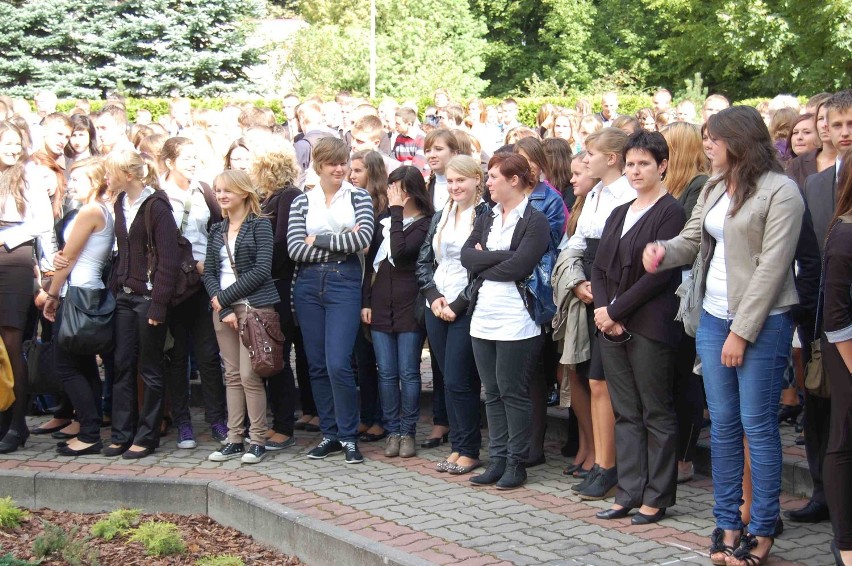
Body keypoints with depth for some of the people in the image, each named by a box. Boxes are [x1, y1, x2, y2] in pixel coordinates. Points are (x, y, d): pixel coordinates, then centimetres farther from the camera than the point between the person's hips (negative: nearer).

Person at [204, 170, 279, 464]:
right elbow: (209, 272, 8)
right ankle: (234, 440, 11)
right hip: (223, 307, 5)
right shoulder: (217, 230, 14)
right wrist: (222, 306, -7)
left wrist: (225, 297, -11)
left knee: (249, 375, -8)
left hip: (254, 306, -5)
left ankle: (258, 440, 1)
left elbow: (261, 270, -11)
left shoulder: (259, 225, -3)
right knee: (232, 375, 7)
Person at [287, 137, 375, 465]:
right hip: (308, 286, 3)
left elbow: (363, 238, -12)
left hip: (345, 284, -3)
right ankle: (330, 434, 19)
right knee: (317, 364, 7)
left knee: (338, 364, -11)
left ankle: (348, 436, 3)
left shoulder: (358, 198, 4)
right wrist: (340, 244, -9)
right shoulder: (302, 202, 8)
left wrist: (318, 240, -8)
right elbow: (295, 249, -4)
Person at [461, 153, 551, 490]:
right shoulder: (486, 220, 15)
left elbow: (519, 267, -19)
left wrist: (483, 264, -5)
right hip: (483, 319, 7)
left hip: (516, 320, -7)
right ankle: (497, 460, 17)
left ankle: (516, 463, 8)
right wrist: (503, 256, -13)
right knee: (492, 393, 10)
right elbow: (467, 256, 0)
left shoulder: (534, 222, -7)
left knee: (513, 393, -1)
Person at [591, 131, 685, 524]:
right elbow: (599, 267, 13)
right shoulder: (619, 214, 17)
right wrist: (602, 308, -4)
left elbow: (659, 273, -14)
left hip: (650, 326, -7)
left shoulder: (671, 212, -6)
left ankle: (656, 497, 8)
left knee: (656, 414, 1)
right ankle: (629, 494, 15)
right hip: (613, 327, 7)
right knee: (625, 413, 10)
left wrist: (617, 310, -13)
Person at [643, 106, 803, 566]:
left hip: (762, 322, -7)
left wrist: (741, 332, -15)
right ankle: (727, 523, 19)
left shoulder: (780, 191, -11)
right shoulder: (713, 188, 11)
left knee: (757, 425, -1)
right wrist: (664, 251, -12)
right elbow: (691, 240, 13)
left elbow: (772, 265, -15)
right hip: (713, 317, 7)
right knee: (722, 424, 10)